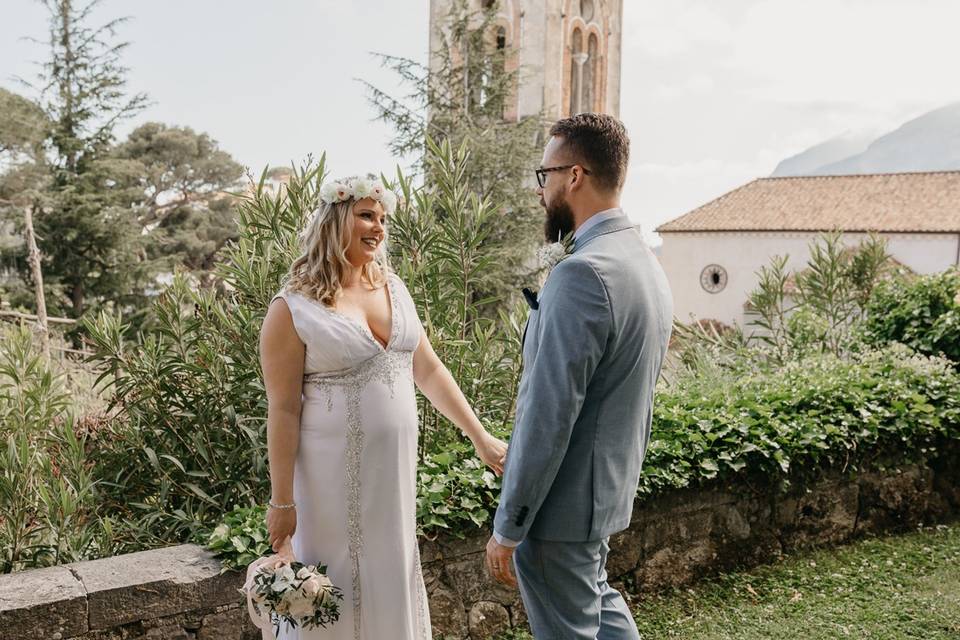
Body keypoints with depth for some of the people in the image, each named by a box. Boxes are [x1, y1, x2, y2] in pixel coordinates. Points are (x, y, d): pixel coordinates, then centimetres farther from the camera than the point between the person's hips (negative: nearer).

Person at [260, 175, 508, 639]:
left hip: (394, 467, 6)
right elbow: (282, 412, -13)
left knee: (391, 573, 20)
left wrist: (480, 437, 7)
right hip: (334, 473, -5)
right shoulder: (292, 309, -14)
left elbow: (429, 370, 8)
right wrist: (281, 501, -11)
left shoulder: (393, 289, 4)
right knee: (337, 583, 10)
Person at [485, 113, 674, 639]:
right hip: (610, 488, 9)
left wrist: (507, 528, -17)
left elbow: (547, 416, -25)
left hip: (562, 501, -9)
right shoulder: (646, 263, 5)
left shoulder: (582, 274, -25)